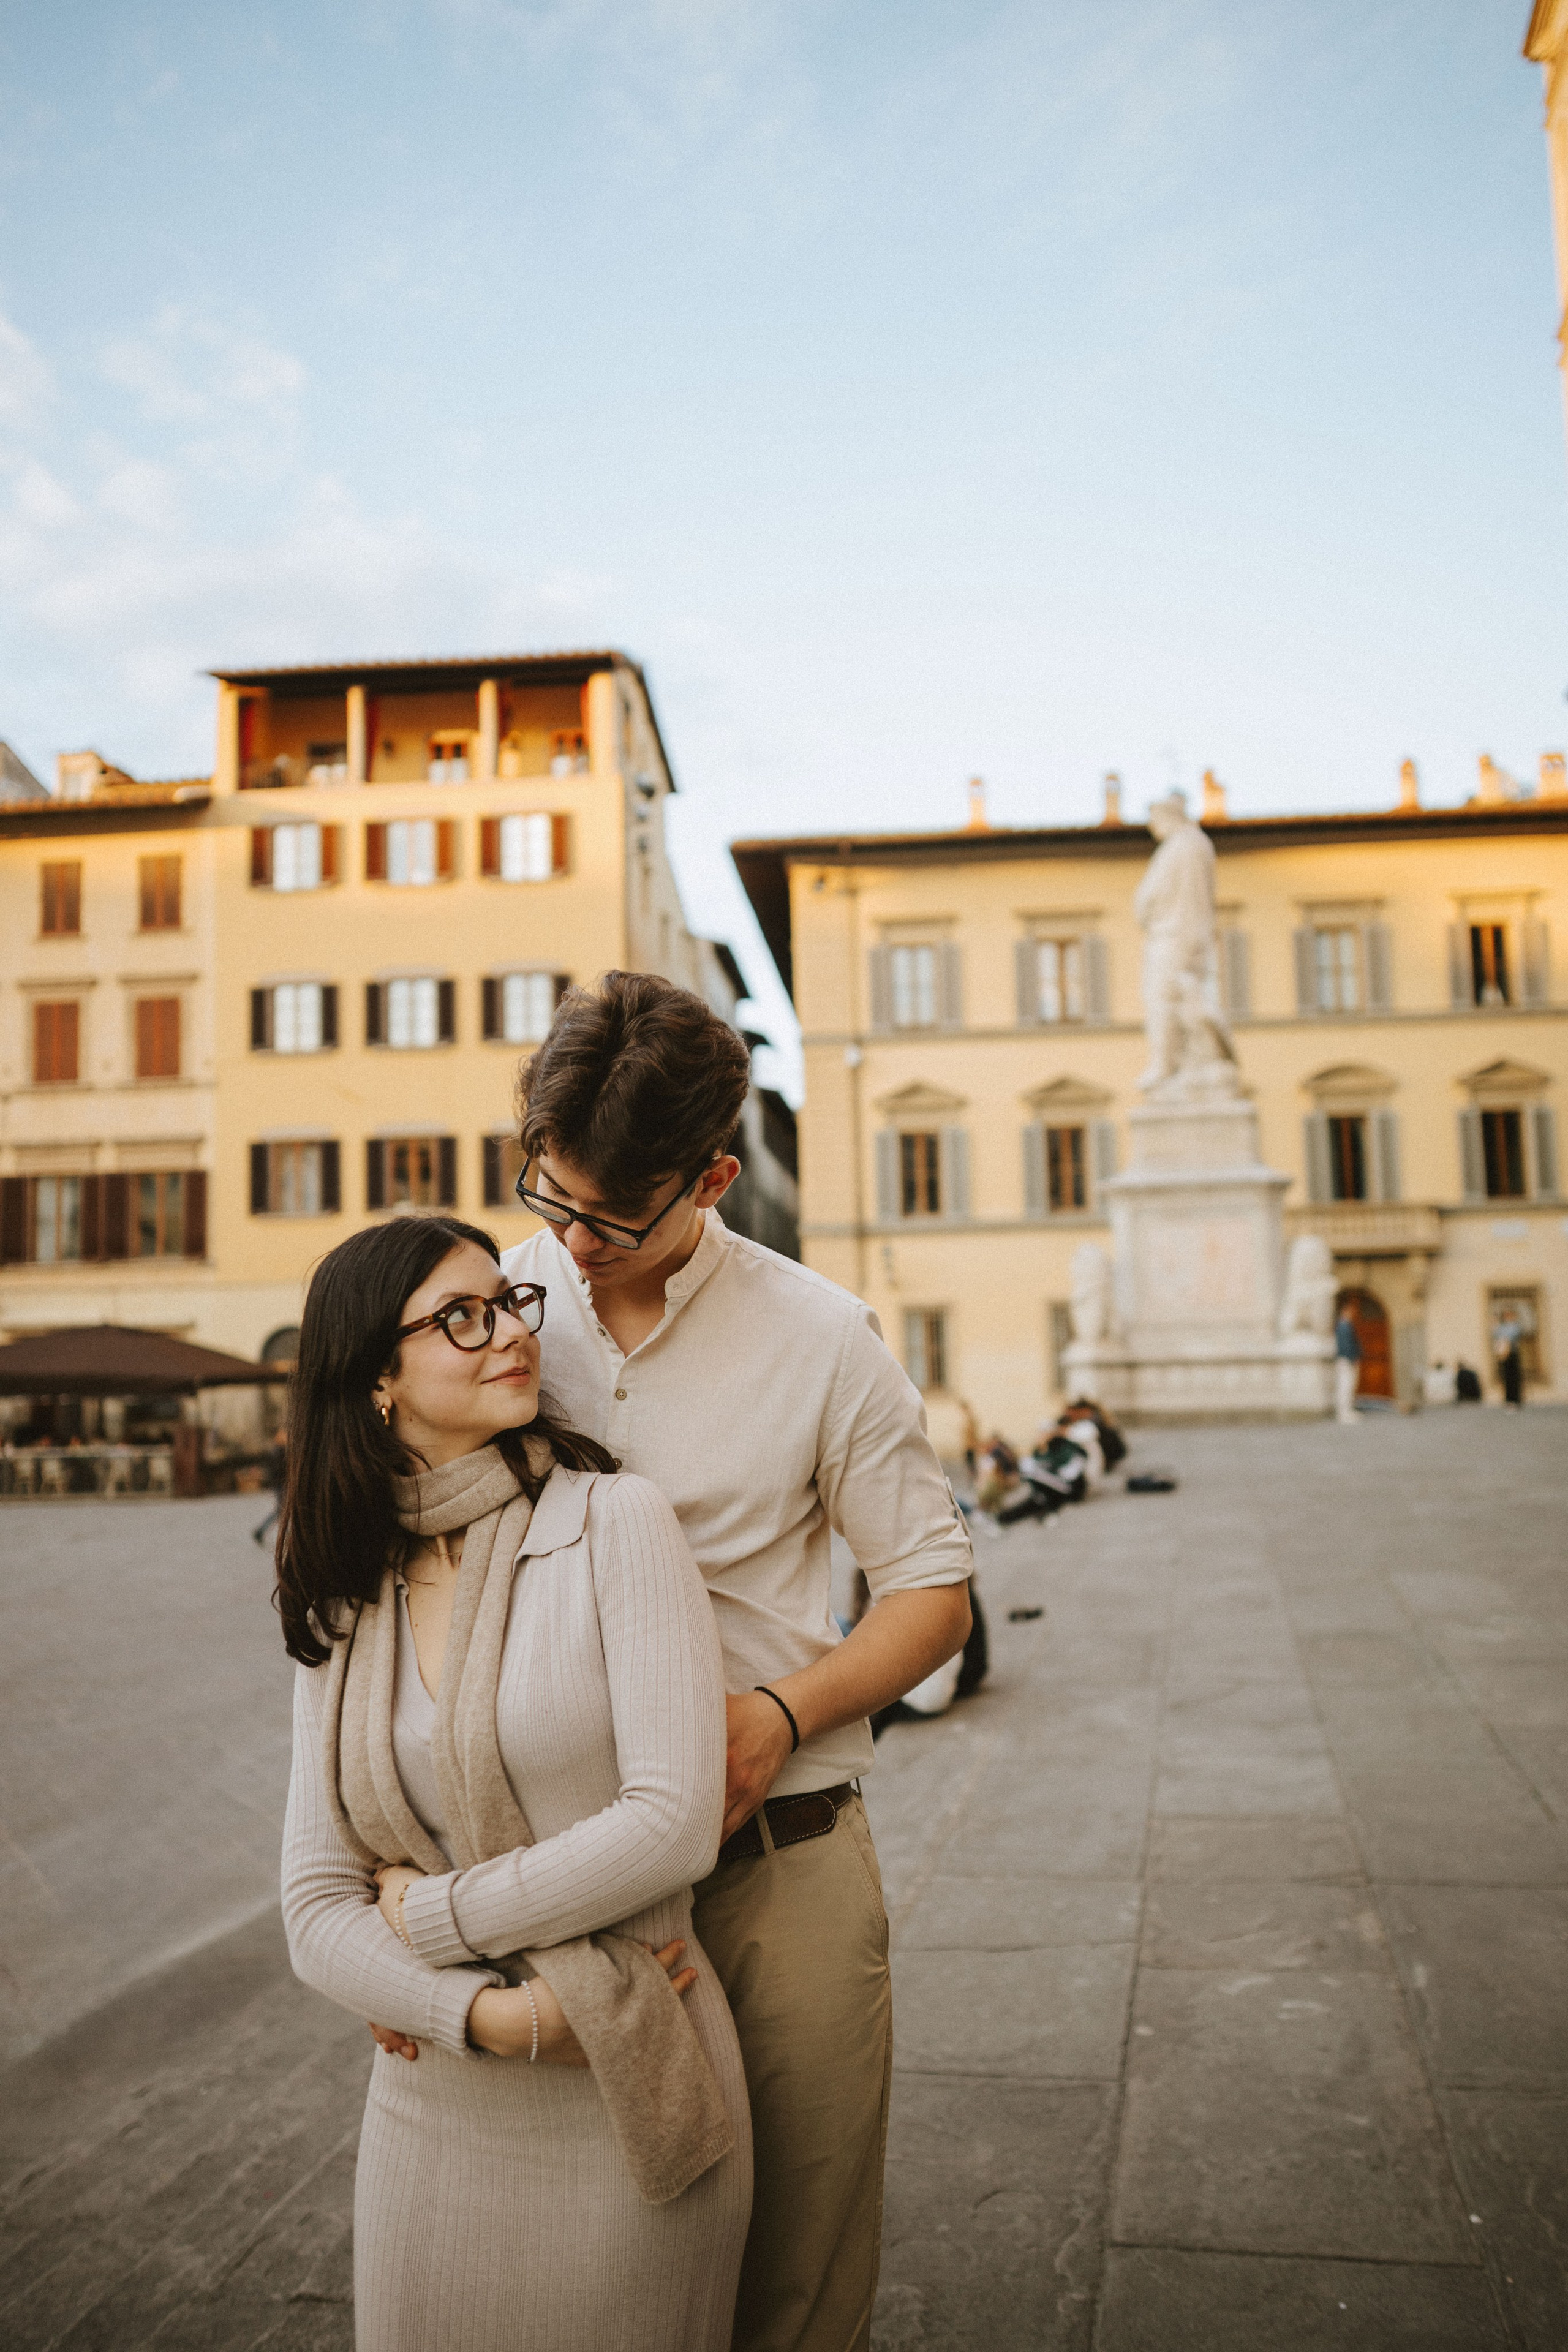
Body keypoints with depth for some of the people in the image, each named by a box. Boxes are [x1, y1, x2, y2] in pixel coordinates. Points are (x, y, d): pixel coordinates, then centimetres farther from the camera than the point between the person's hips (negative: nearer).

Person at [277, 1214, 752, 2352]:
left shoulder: (614, 1522, -12)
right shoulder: (344, 1611, 2)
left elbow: (675, 1823, -19)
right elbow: (317, 1911, -1)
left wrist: (434, 1916, -10)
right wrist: (506, 2014, -17)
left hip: (628, 2113, -3)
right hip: (435, 2112, 4)